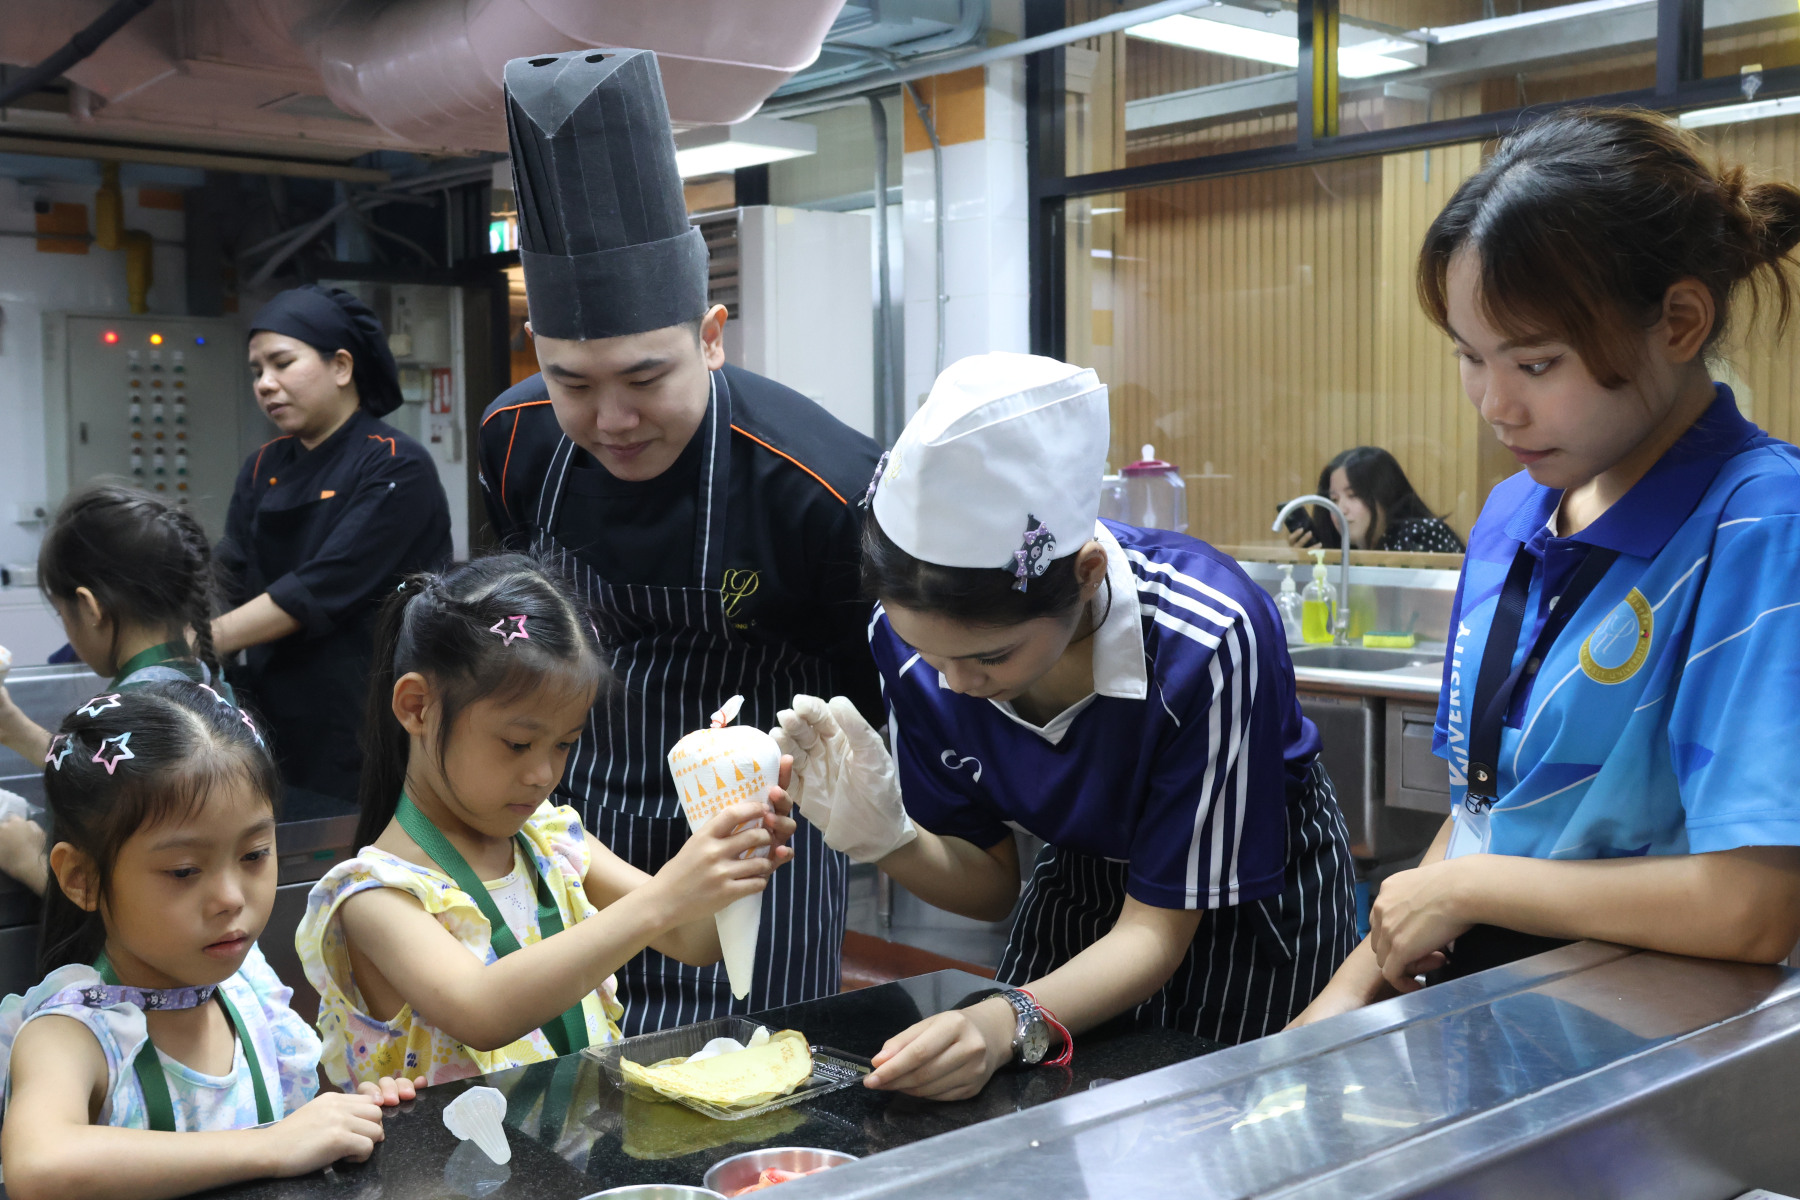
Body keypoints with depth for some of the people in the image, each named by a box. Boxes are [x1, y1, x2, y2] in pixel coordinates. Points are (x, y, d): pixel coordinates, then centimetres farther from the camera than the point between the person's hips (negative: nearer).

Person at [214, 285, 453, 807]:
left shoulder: (396, 470, -11)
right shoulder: (263, 469, 12)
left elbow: (317, 593, -19)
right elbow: (230, 583, 3)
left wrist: (200, 642, -23)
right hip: (280, 724, 6)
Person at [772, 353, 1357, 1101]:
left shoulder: (1207, 641, -37)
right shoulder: (910, 636, -23)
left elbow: (1158, 930, -28)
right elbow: (989, 886, -10)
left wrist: (1012, 1023, -46)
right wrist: (879, 833, -31)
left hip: (1249, 902, -3)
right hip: (1078, 888, 4)